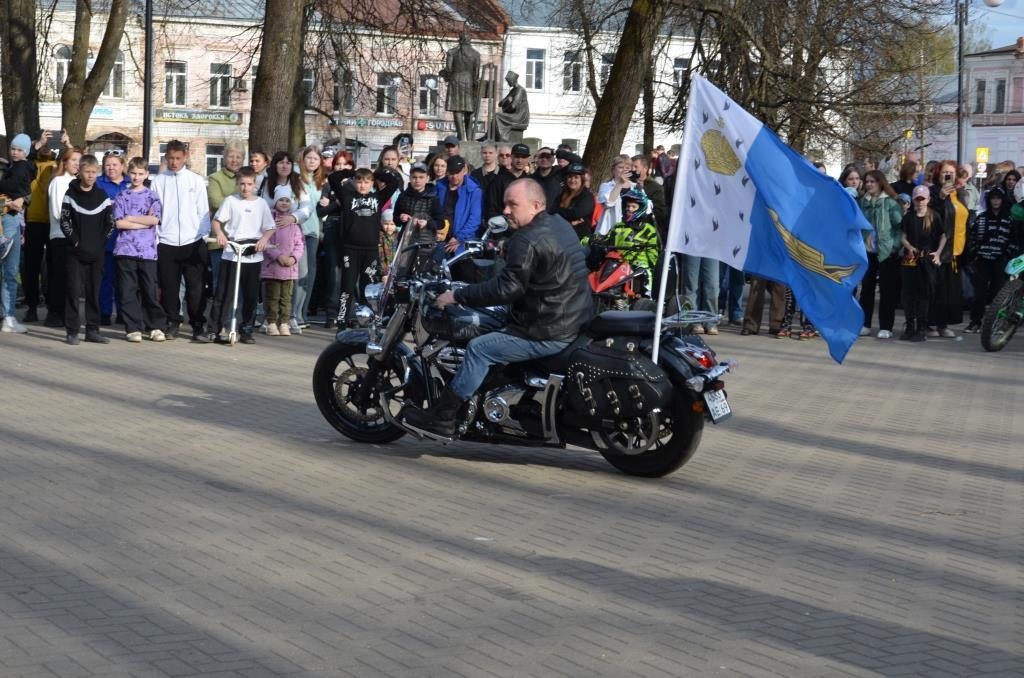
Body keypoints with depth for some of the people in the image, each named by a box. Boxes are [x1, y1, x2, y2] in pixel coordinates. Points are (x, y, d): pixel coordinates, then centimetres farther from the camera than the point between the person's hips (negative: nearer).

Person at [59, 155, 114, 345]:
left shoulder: (102, 196, 7)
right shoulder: (71, 194, 2)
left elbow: (110, 223, 7)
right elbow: (64, 221, -1)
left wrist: (101, 242, -4)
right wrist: (76, 241, -9)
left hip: (97, 253, 2)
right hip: (76, 252, -2)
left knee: (94, 292, 5)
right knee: (74, 290, -6)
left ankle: (92, 330, 10)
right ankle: (72, 331, -3)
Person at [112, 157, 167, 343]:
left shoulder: (152, 196, 8)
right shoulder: (122, 196, 9)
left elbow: (154, 219, -7)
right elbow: (118, 223, -3)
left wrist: (130, 218, -3)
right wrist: (144, 222, -6)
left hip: (147, 250, -1)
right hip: (125, 249, 1)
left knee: (150, 290, -1)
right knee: (128, 291, 0)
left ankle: (156, 327, 9)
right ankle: (133, 329, 6)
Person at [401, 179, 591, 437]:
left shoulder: (528, 241, -19)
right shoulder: (559, 223, 11)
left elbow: (506, 288, -22)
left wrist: (457, 296, -15)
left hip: (550, 334, -11)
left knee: (479, 349, -12)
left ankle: (441, 419, -9)